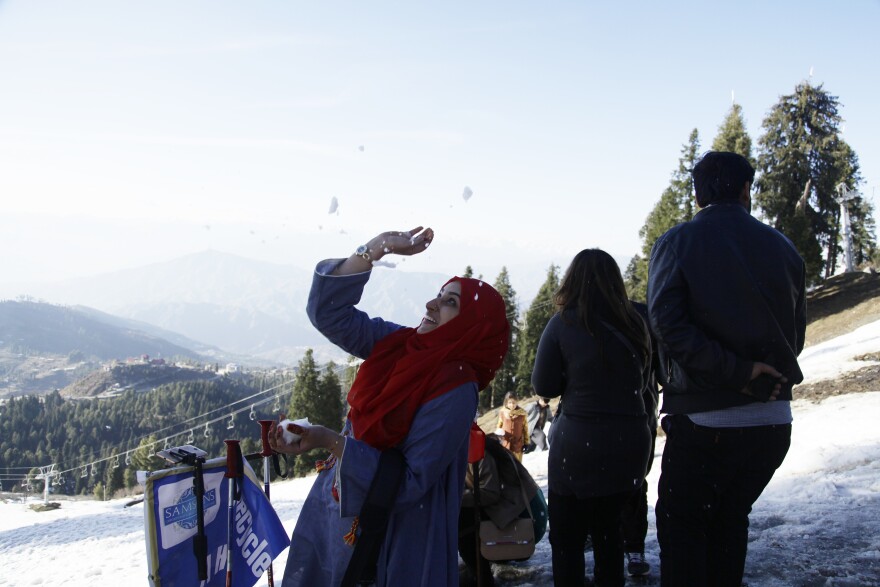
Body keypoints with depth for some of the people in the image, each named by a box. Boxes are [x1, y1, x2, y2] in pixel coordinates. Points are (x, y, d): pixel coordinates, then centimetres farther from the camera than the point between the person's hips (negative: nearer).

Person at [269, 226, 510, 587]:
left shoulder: (456, 391, -23)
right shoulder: (397, 344, -5)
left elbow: (410, 482, -24)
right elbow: (327, 309, -8)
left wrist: (333, 442, -30)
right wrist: (375, 247, -18)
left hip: (394, 534, -6)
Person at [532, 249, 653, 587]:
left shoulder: (563, 323, -8)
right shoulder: (634, 324, 3)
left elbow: (543, 386, -2)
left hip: (578, 442, -4)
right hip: (631, 441, 4)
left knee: (567, 537, 8)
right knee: (608, 528, 20)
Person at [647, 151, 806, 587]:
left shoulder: (676, 243, -5)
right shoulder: (782, 247, 5)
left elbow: (668, 324, -18)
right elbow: (797, 333, 9)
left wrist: (735, 372, -16)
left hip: (703, 421, -4)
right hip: (773, 421, 4)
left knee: (681, 526, 10)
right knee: (729, 519, 20)